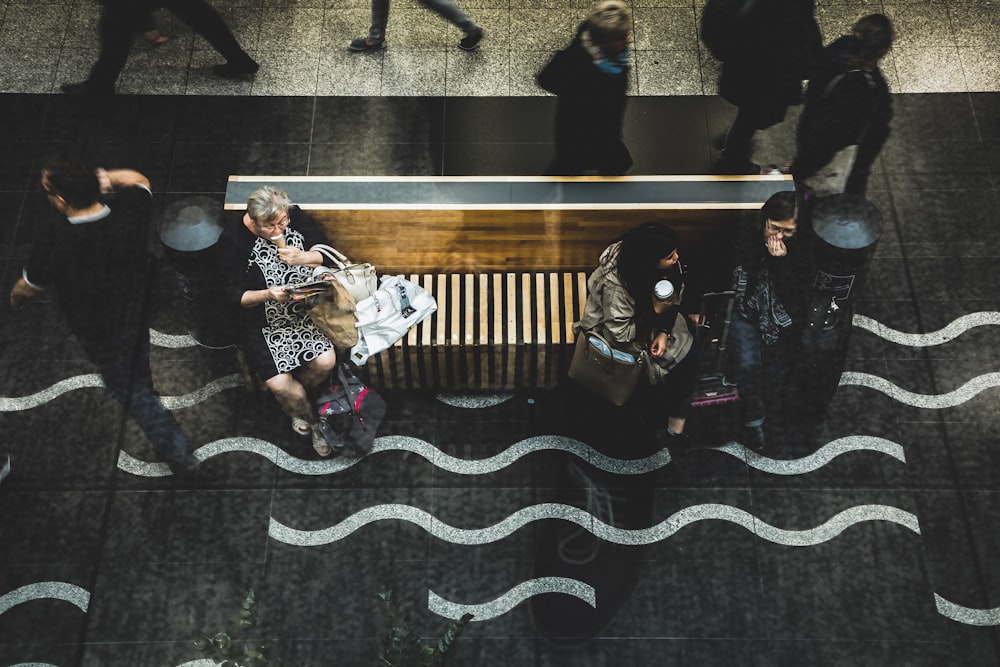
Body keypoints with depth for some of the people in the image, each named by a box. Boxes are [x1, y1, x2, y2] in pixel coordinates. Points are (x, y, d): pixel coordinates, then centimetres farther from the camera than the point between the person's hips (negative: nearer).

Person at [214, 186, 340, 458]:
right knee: (279, 383, -16)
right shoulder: (232, 241, -17)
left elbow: (327, 254, 1)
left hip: (303, 309, 3)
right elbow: (233, 295, -13)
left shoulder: (296, 217, -8)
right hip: (261, 321, -3)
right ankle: (313, 422, 17)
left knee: (326, 361, -16)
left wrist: (302, 257, -21)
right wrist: (268, 295, -32)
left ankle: (294, 400, 19)